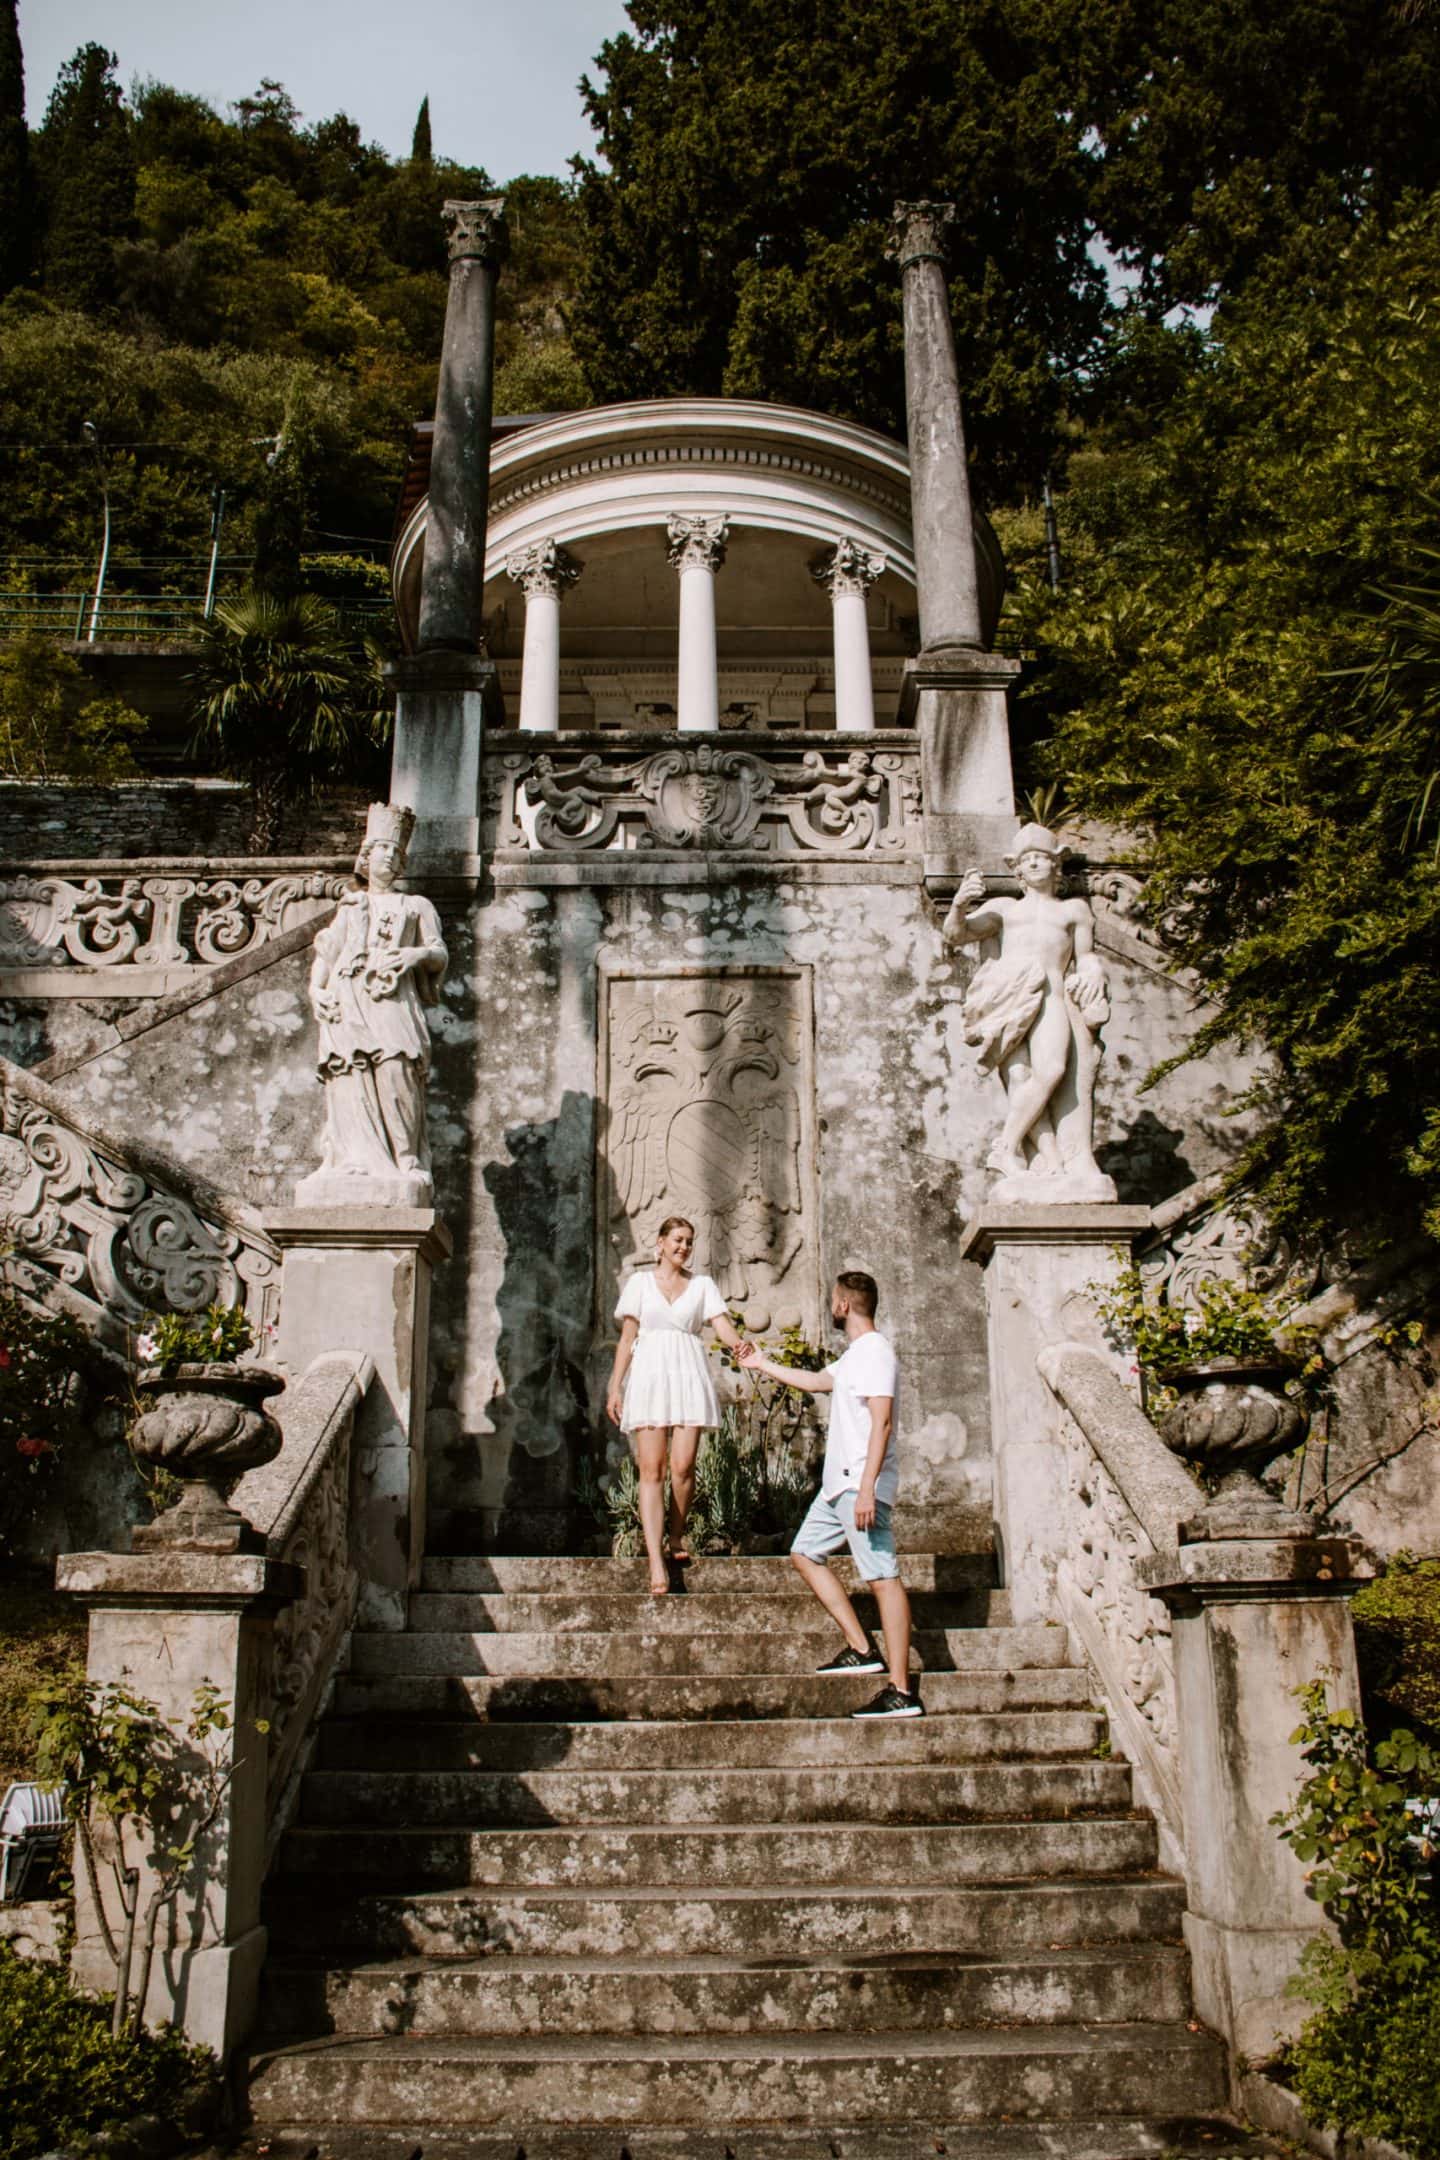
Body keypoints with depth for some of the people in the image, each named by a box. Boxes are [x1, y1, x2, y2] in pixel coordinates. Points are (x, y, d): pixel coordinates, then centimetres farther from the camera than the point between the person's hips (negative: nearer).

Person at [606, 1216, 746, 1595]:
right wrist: (614, 1386, 4)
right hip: (649, 1375, -1)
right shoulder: (640, 1282, 11)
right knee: (651, 1468, -8)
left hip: (689, 1375, 1)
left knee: (683, 1466, -7)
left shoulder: (702, 1285, 13)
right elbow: (627, 1338, 10)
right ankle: (656, 1562, -12)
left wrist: (741, 1346, -21)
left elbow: (724, 1326, 1)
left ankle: (677, 1538, 18)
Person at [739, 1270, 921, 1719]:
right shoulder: (853, 1355, 19)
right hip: (838, 1483, 11)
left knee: (882, 1577, -11)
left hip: (861, 1485, -11)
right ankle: (861, 1648, 11)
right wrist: (762, 1365, 44)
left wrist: (866, 1488, -28)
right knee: (805, 1552, 14)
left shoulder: (875, 1351, -13)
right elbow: (817, 1382, 37)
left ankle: (901, 1691, -11)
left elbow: (882, 1422, -22)